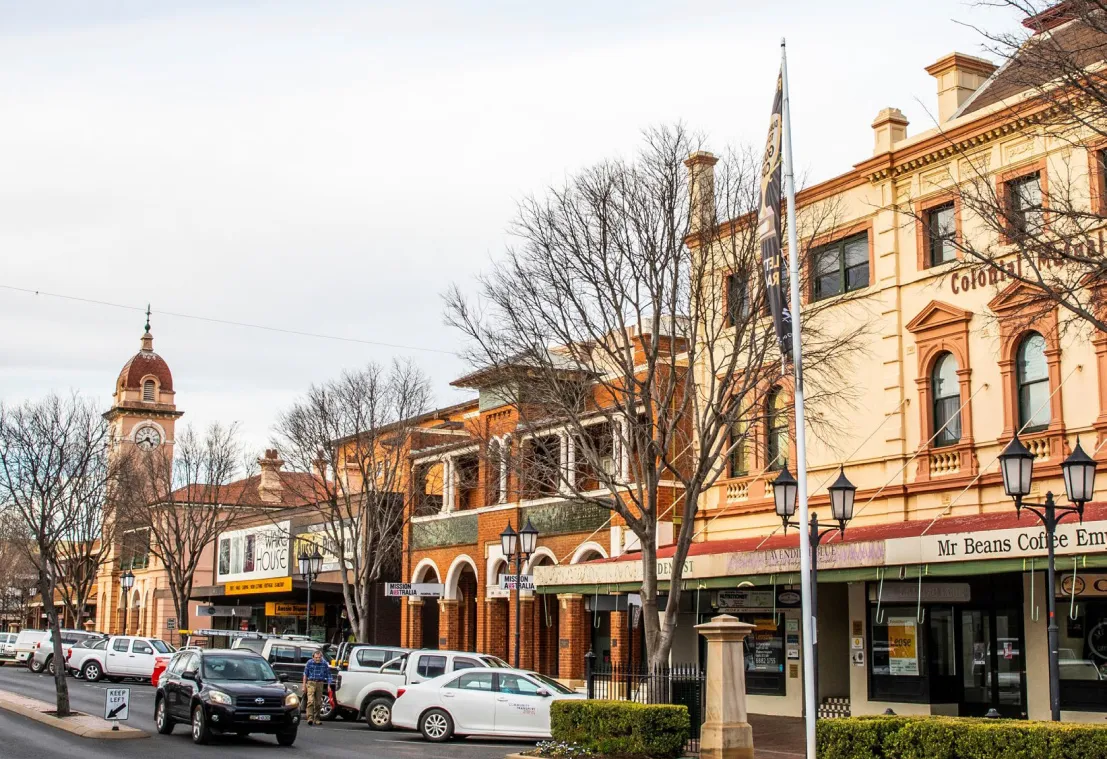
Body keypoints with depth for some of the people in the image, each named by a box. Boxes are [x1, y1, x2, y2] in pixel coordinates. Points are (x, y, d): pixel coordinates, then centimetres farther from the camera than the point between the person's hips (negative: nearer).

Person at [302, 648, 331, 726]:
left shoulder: (324, 664, 1)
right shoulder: (309, 663, -2)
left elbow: (328, 675, 8)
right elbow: (305, 674, 5)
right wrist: (304, 685, 3)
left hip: (320, 684, 2)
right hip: (311, 683, -2)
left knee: (318, 702, 6)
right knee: (310, 701, -15)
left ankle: (316, 719, 14)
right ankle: (310, 718, -19)